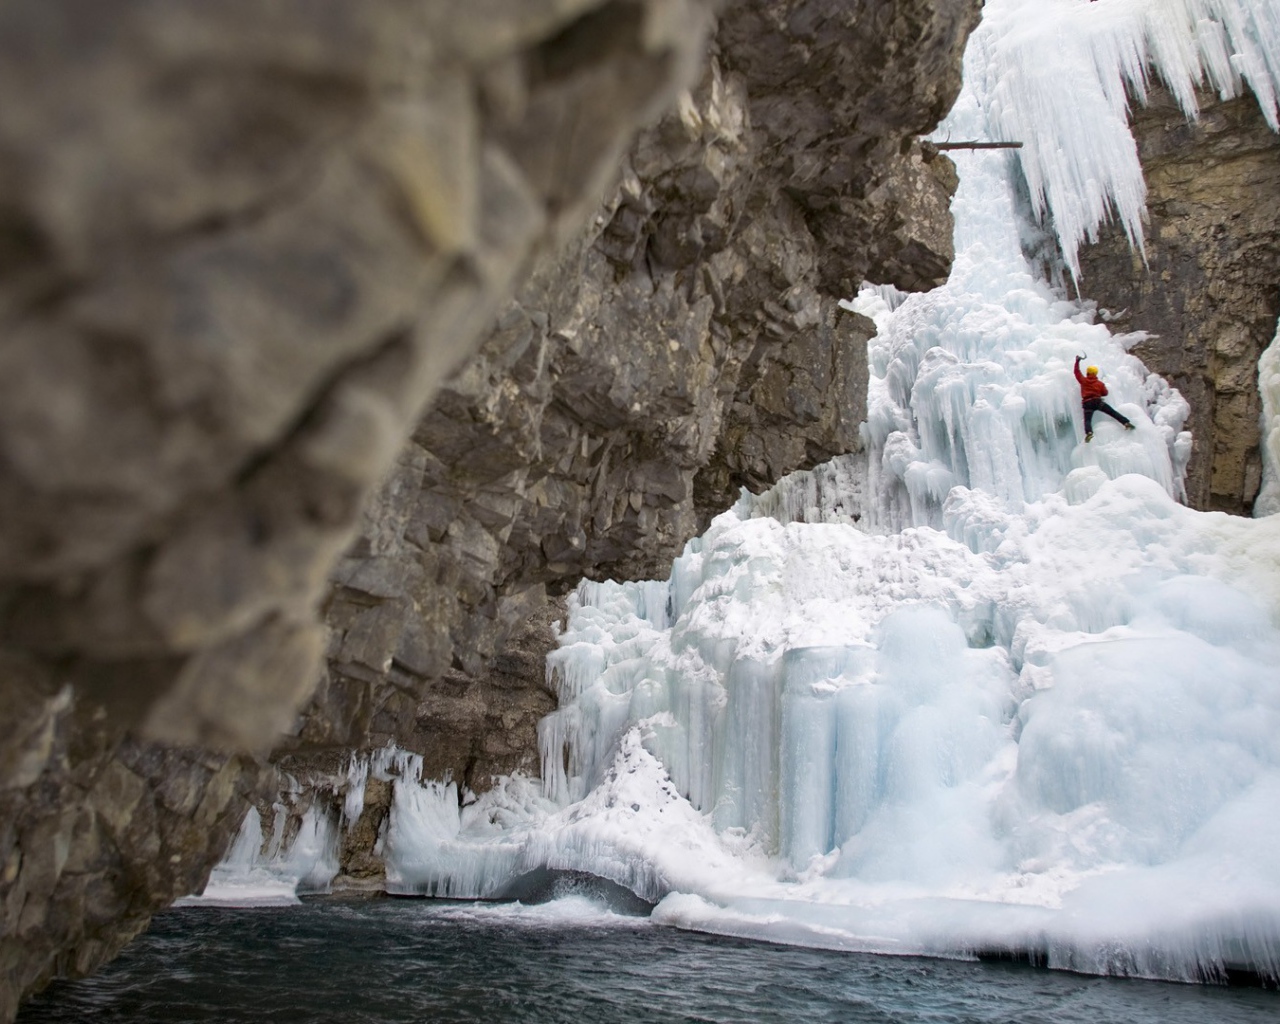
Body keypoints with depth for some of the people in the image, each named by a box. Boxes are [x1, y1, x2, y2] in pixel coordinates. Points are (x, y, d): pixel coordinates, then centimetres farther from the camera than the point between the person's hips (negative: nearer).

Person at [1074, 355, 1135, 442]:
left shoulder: (1083, 380, 8)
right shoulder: (1100, 383, 13)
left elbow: (1077, 371, 17)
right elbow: (1105, 393, 16)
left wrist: (1077, 361, 25)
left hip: (1087, 403, -2)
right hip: (1098, 401, 2)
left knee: (1087, 420, -17)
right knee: (1113, 412, 7)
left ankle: (1089, 432, -43)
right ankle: (1126, 422, -2)